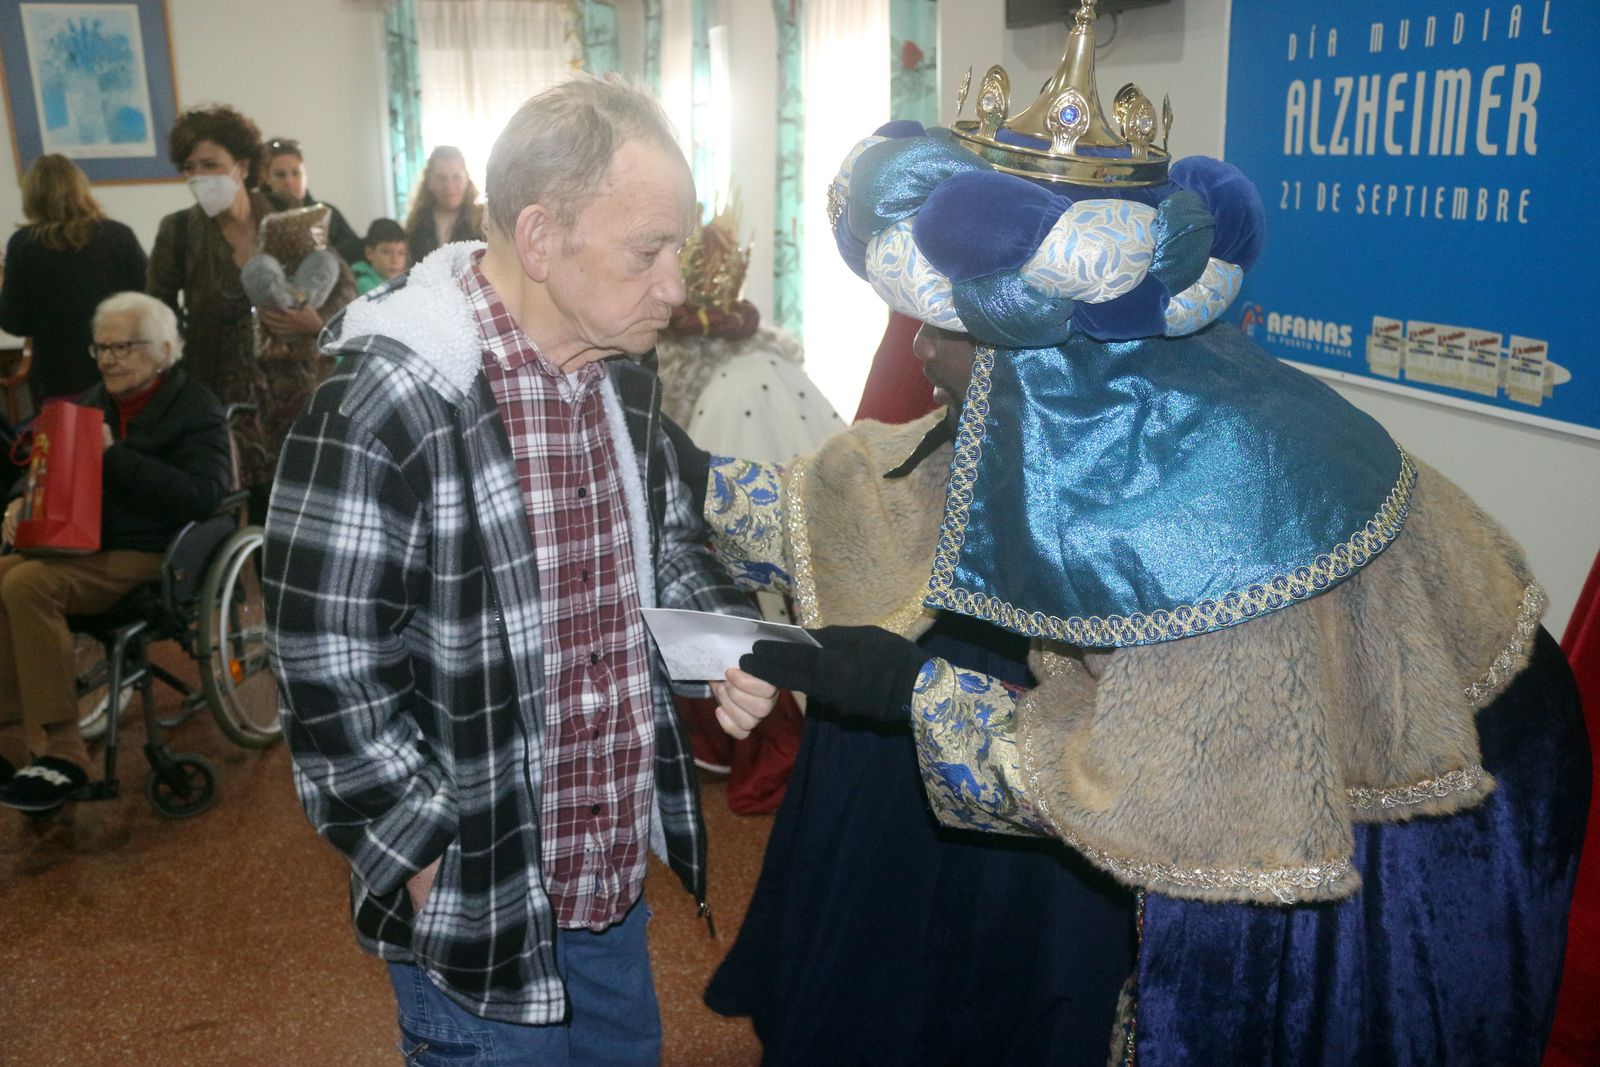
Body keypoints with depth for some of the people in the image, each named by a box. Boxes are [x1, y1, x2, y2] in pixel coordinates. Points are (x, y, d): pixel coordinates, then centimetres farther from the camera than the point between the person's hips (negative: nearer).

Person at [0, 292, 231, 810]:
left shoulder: (197, 409, -5)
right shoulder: (97, 401, 17)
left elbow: (200, 496, -20)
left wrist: (114, 453, -20)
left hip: (151, 556, -7)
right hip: (87, 545, 8)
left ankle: (64, 753, -23)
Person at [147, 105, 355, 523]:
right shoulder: (178, 232, 0)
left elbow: (344, 287, 7)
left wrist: (318, 321, -13)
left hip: (297, 389, 1)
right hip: (228, 397, 0)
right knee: (257, 512, -6)